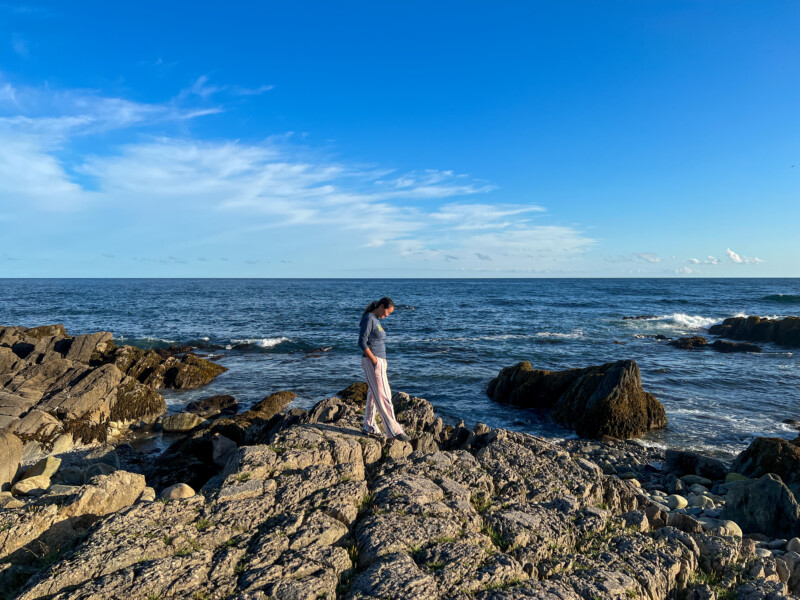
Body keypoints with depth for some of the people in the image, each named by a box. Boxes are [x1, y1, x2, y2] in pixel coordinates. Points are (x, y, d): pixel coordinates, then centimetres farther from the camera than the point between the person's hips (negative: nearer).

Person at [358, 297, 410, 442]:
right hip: (372, 362, -10)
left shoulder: (376, 320, 16)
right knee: (382, 396, -8)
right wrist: (374, 361, -18)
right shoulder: (368, 318, -13)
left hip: (379, 362, 10)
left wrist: (380, 362, 13)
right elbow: (362, 343, -19)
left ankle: (369, 427, 20)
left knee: (373, 394, 12)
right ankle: (394, 430, -8)